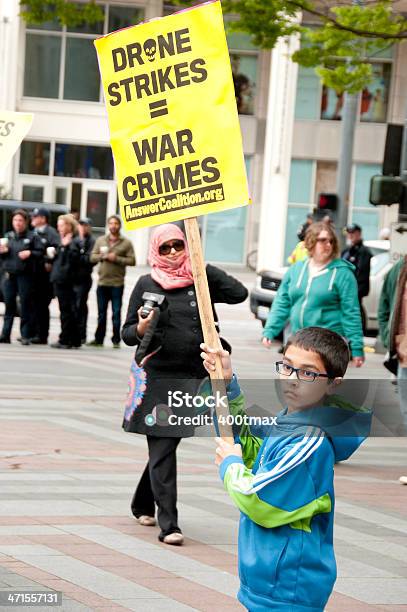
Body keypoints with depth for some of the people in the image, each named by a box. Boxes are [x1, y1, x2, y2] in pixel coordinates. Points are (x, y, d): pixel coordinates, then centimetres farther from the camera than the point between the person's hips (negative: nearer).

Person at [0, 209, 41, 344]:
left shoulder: (32, 237, 0)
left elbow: (40, 253, -2)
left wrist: (30, 253, -17)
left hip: (25, 276, -4)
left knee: (25, 306, -1)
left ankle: (25, 336, 3)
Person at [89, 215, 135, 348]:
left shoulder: (126, 243, 1)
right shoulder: (100, 240, 12)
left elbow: (132, 260, -5)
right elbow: (92, 257, 8)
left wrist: (117, 258, -14)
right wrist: (103, 256, -10)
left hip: (117, 283, -3)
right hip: (102, 282, 3)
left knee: (116, 313, -1)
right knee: (101, 313, 10)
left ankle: (116, 340, 5)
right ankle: (99, 339, 17)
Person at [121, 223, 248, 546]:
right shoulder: (147, 284, 3)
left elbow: (239, 293, -9)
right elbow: (127, 334, 5)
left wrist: (204, 266, -6)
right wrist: (142, 328, -17)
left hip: (192, 377, 2)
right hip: (156, 377, -2)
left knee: (165, 445, 13)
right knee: (162, 449, -6)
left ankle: (143, 504, 33)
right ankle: (168, 524, -7)